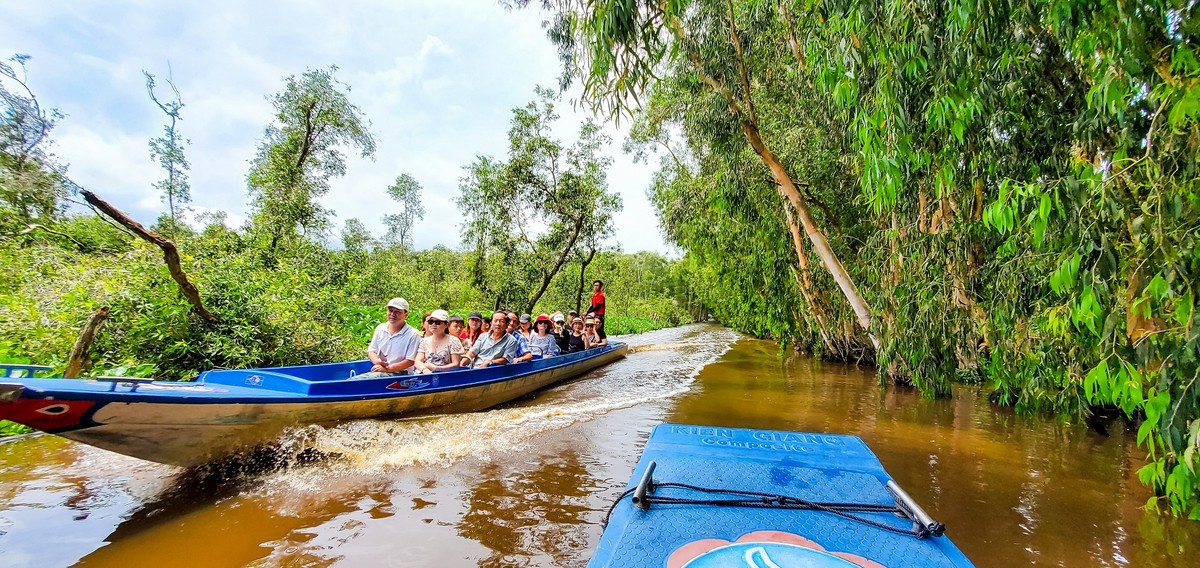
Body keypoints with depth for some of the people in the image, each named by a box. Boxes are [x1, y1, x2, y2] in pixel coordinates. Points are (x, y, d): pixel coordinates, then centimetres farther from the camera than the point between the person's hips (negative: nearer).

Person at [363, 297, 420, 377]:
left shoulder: (412, 334, -4)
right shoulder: (380, 329, 13)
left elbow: (410, 361, -9)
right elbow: (371, 350, 16)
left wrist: (388, 368, -16)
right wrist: (376, 361, -7)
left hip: (399, 373, -5)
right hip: (377, 371, 5)